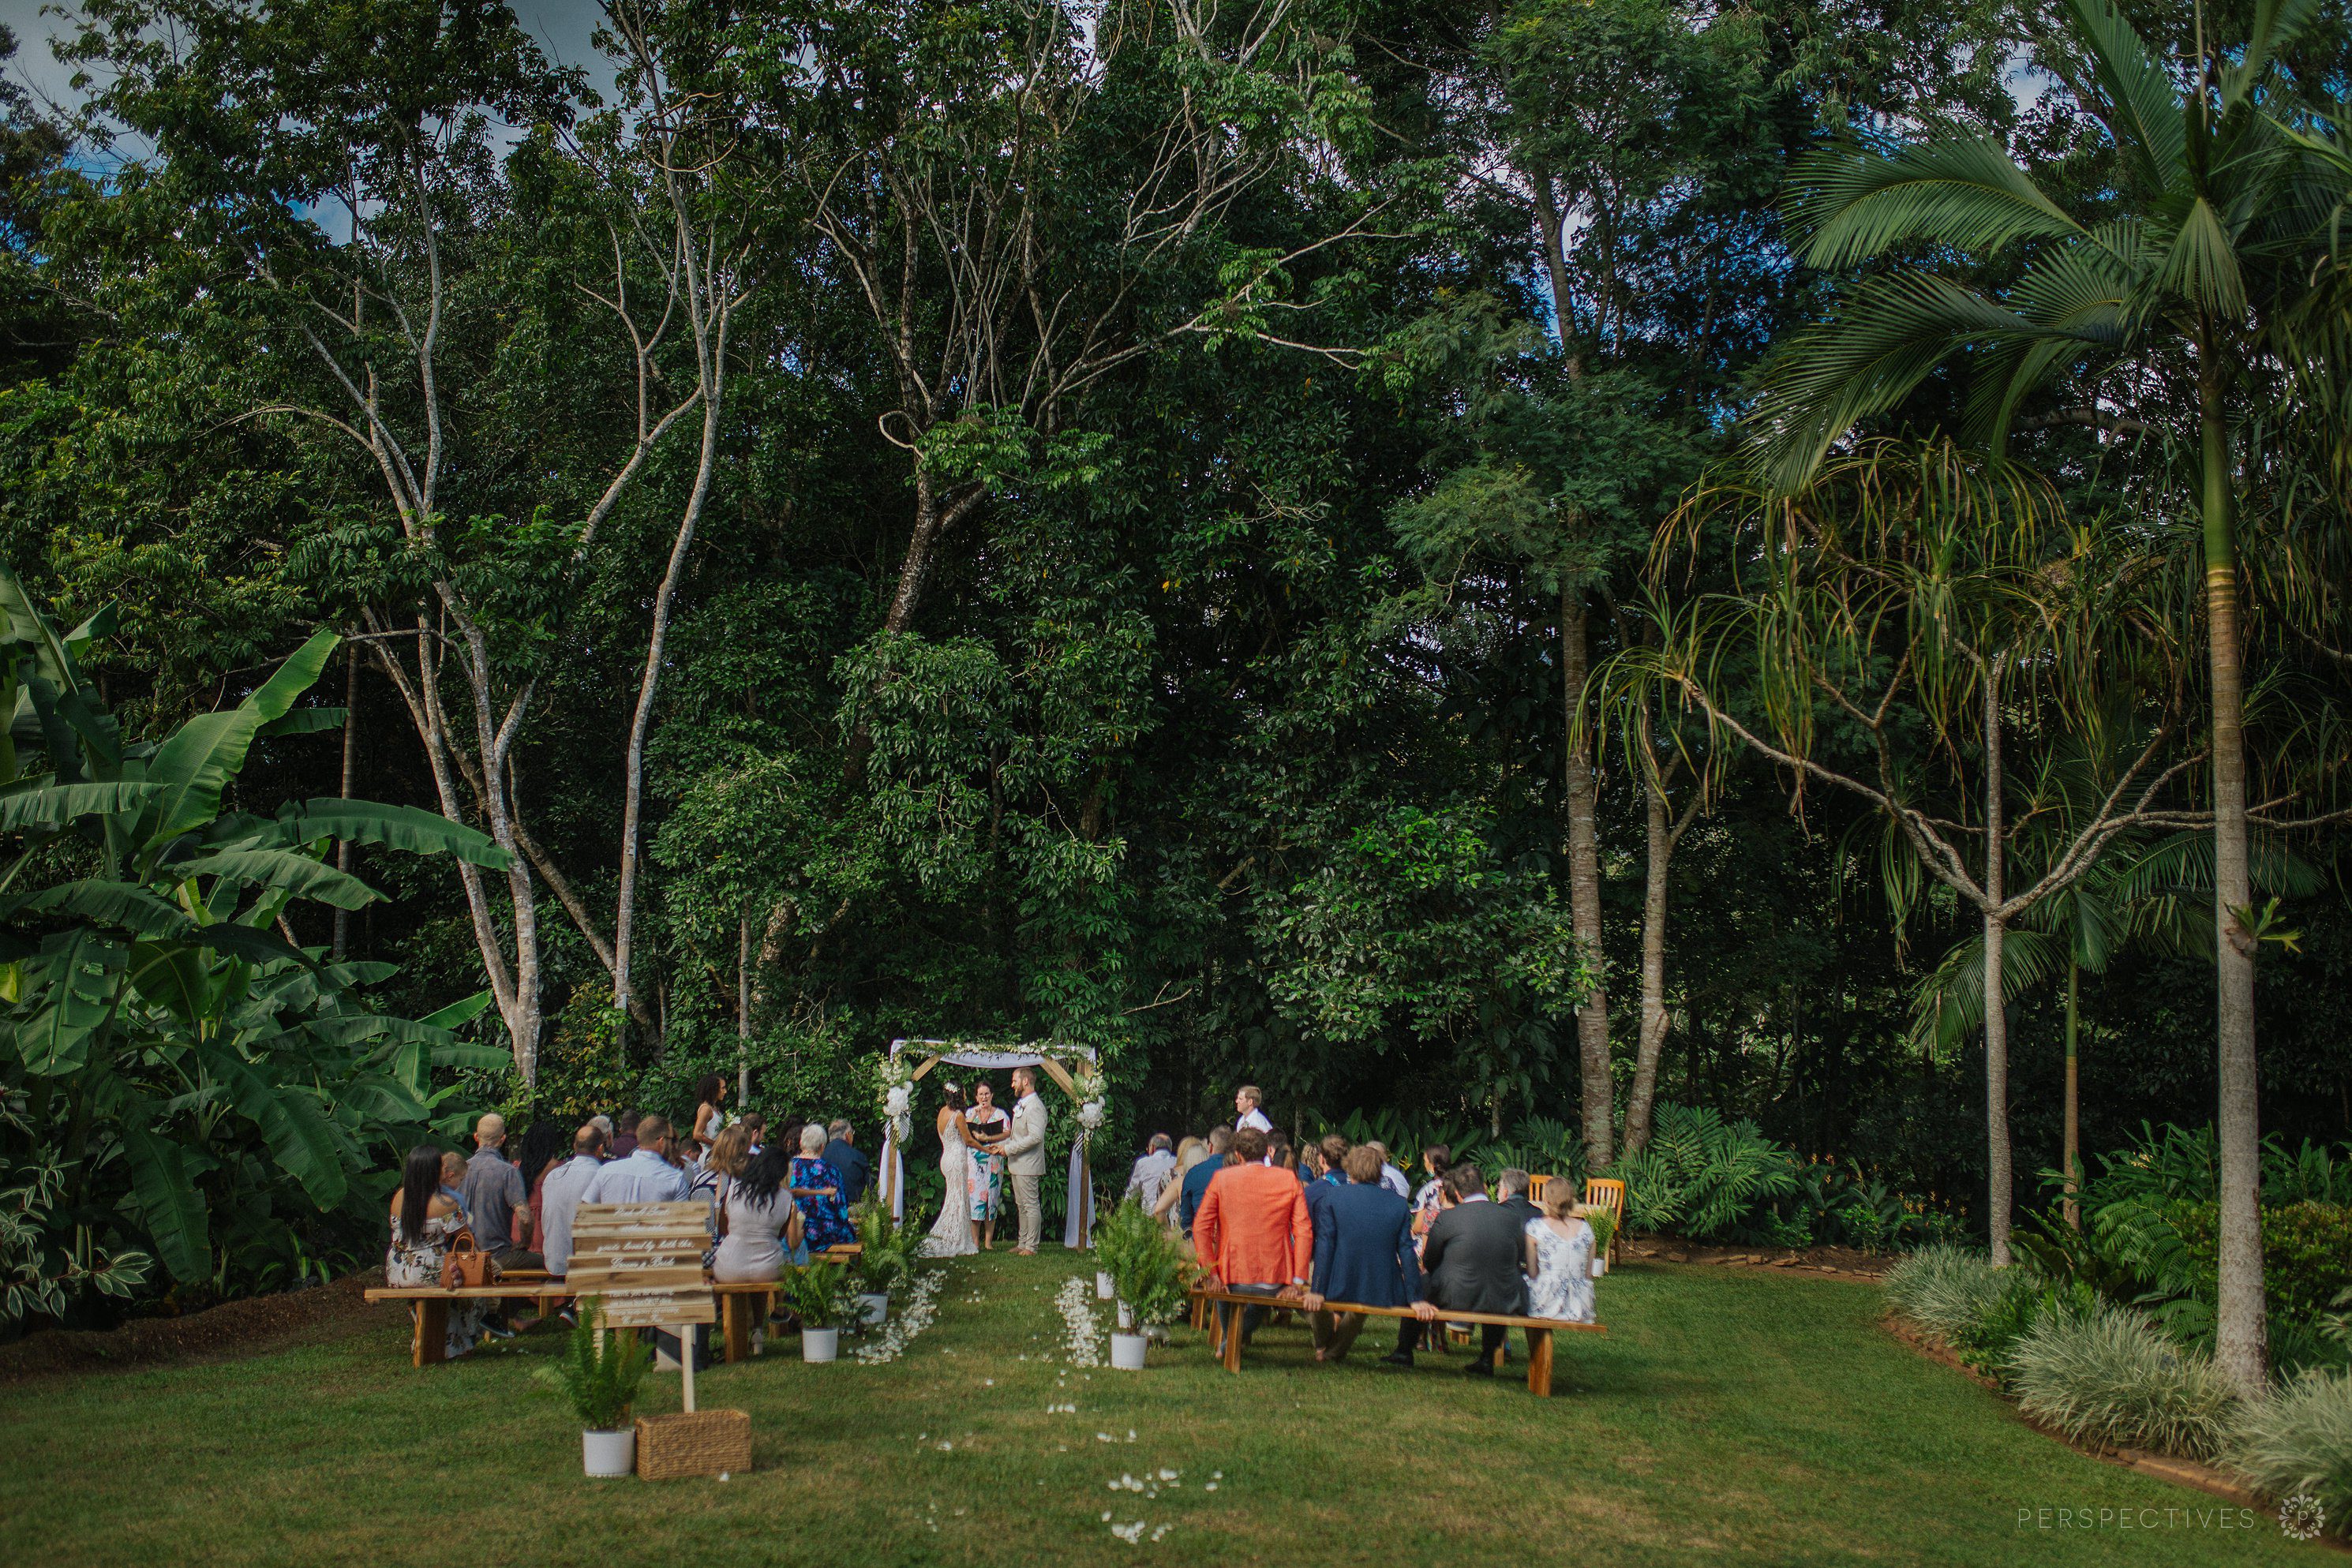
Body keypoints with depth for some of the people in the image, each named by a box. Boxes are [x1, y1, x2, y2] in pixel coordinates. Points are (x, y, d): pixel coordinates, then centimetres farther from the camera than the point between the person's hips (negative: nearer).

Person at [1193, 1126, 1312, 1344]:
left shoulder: (1221, 1178, 0)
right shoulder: (1289, 1179, 1)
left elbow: (1201, 1227, -5)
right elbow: (1304, 1231, -4)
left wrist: (1210, 1272, -3)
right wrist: (1298, 1281, -3)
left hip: (1234, 1279, 0)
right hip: (1276, 1282, 0)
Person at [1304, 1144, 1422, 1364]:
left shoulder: (1330, 1197, -6)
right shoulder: (1399, 1204, 0)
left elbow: (1324, 1246, -11)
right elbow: (1407, 1254, 1)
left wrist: (1316, 1291, -11)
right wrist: (1415, 1299, 4)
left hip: (1340, 1288, -3)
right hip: (1382, 1294, 3)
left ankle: (1322, 1346, 48)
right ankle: (1336, 1352, 48)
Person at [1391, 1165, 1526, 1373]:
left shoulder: (1447, 1218, -11)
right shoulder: (1509, 1217, -4)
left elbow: (1428, 1261, 1)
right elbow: (1520, 1256, 10)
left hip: (1457, 1297, -2)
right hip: (1504, 1301, 2)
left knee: (1419, 1280, 24)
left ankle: (1404, 1351, 35)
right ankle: (1487, 1358, 39)